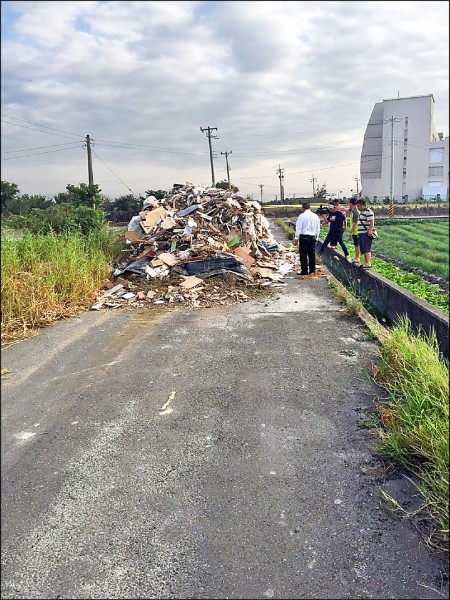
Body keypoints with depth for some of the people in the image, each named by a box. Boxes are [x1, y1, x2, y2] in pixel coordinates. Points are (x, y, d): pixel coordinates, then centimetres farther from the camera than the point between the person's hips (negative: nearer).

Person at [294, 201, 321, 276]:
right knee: (312, 254, 10)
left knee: (303, 255, 0)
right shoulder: (315, 216, 8)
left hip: (304, 237, -5)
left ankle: (304, 271, 1)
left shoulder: (301, 216, -8)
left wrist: (296, 237, -3)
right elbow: (318, 229, 13)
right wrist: (316, 238, 21)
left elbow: (298, 228, -8)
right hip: (313, 237, 5)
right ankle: (312, 271, 14)